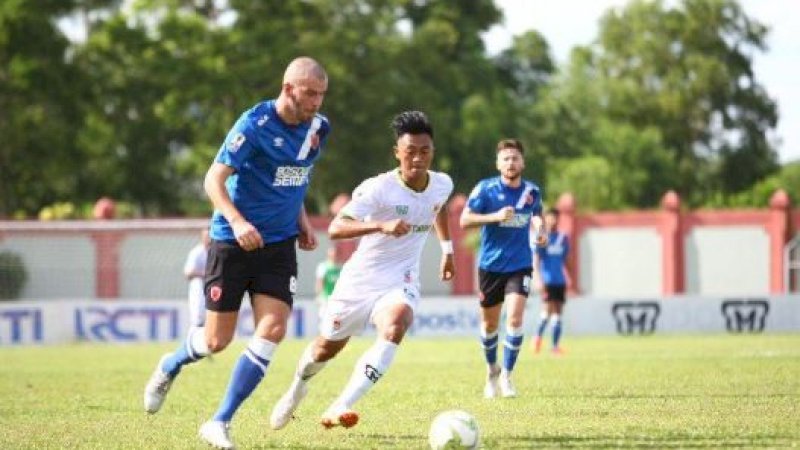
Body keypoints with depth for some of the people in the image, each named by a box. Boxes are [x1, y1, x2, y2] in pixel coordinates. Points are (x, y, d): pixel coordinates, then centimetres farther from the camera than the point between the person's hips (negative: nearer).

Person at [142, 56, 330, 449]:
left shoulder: (319, 128, 4)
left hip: (279, 244, 5)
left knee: (272, 331, -13)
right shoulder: (254, 125, -17)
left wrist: (301, 219, 10)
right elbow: (214, 178, -19)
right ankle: (169, 367, 39)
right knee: (217, 340, 2)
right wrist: (237, 221, -34)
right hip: (233, 242, -5)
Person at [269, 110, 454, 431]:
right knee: (328, 347, 15)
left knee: (395, 326, -32)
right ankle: (298, 386, 52)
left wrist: (447, 249, 26)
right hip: (361, 276, -2)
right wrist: (381, 226, -49)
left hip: (400, 281, 2)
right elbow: (335, 228, -36)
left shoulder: (442, 185, -4)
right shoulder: (378, 188, -22)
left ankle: (340, 408, -33)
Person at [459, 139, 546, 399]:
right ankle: (492, 370, 35)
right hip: (491, 266, -1)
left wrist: (538, 229, 0)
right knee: (489, 323, 10)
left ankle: (506, 376, -5)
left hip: (520, 265, 1)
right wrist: (495, 216, -24)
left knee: (514, 319, -17)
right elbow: (465, 220, -12)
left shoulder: (532, 191, 2)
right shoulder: (486, 189, -8)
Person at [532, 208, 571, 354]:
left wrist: (567, 278, 16)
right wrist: (538, 279, -16)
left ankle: (555, 345, 4)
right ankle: (538, 335, 8)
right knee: (548, 311, -14)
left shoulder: (563, 238, 13)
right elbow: (535, 260, -6)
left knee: (557, 313, 2)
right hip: (547, 280, -5)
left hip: (560, 281, 5)